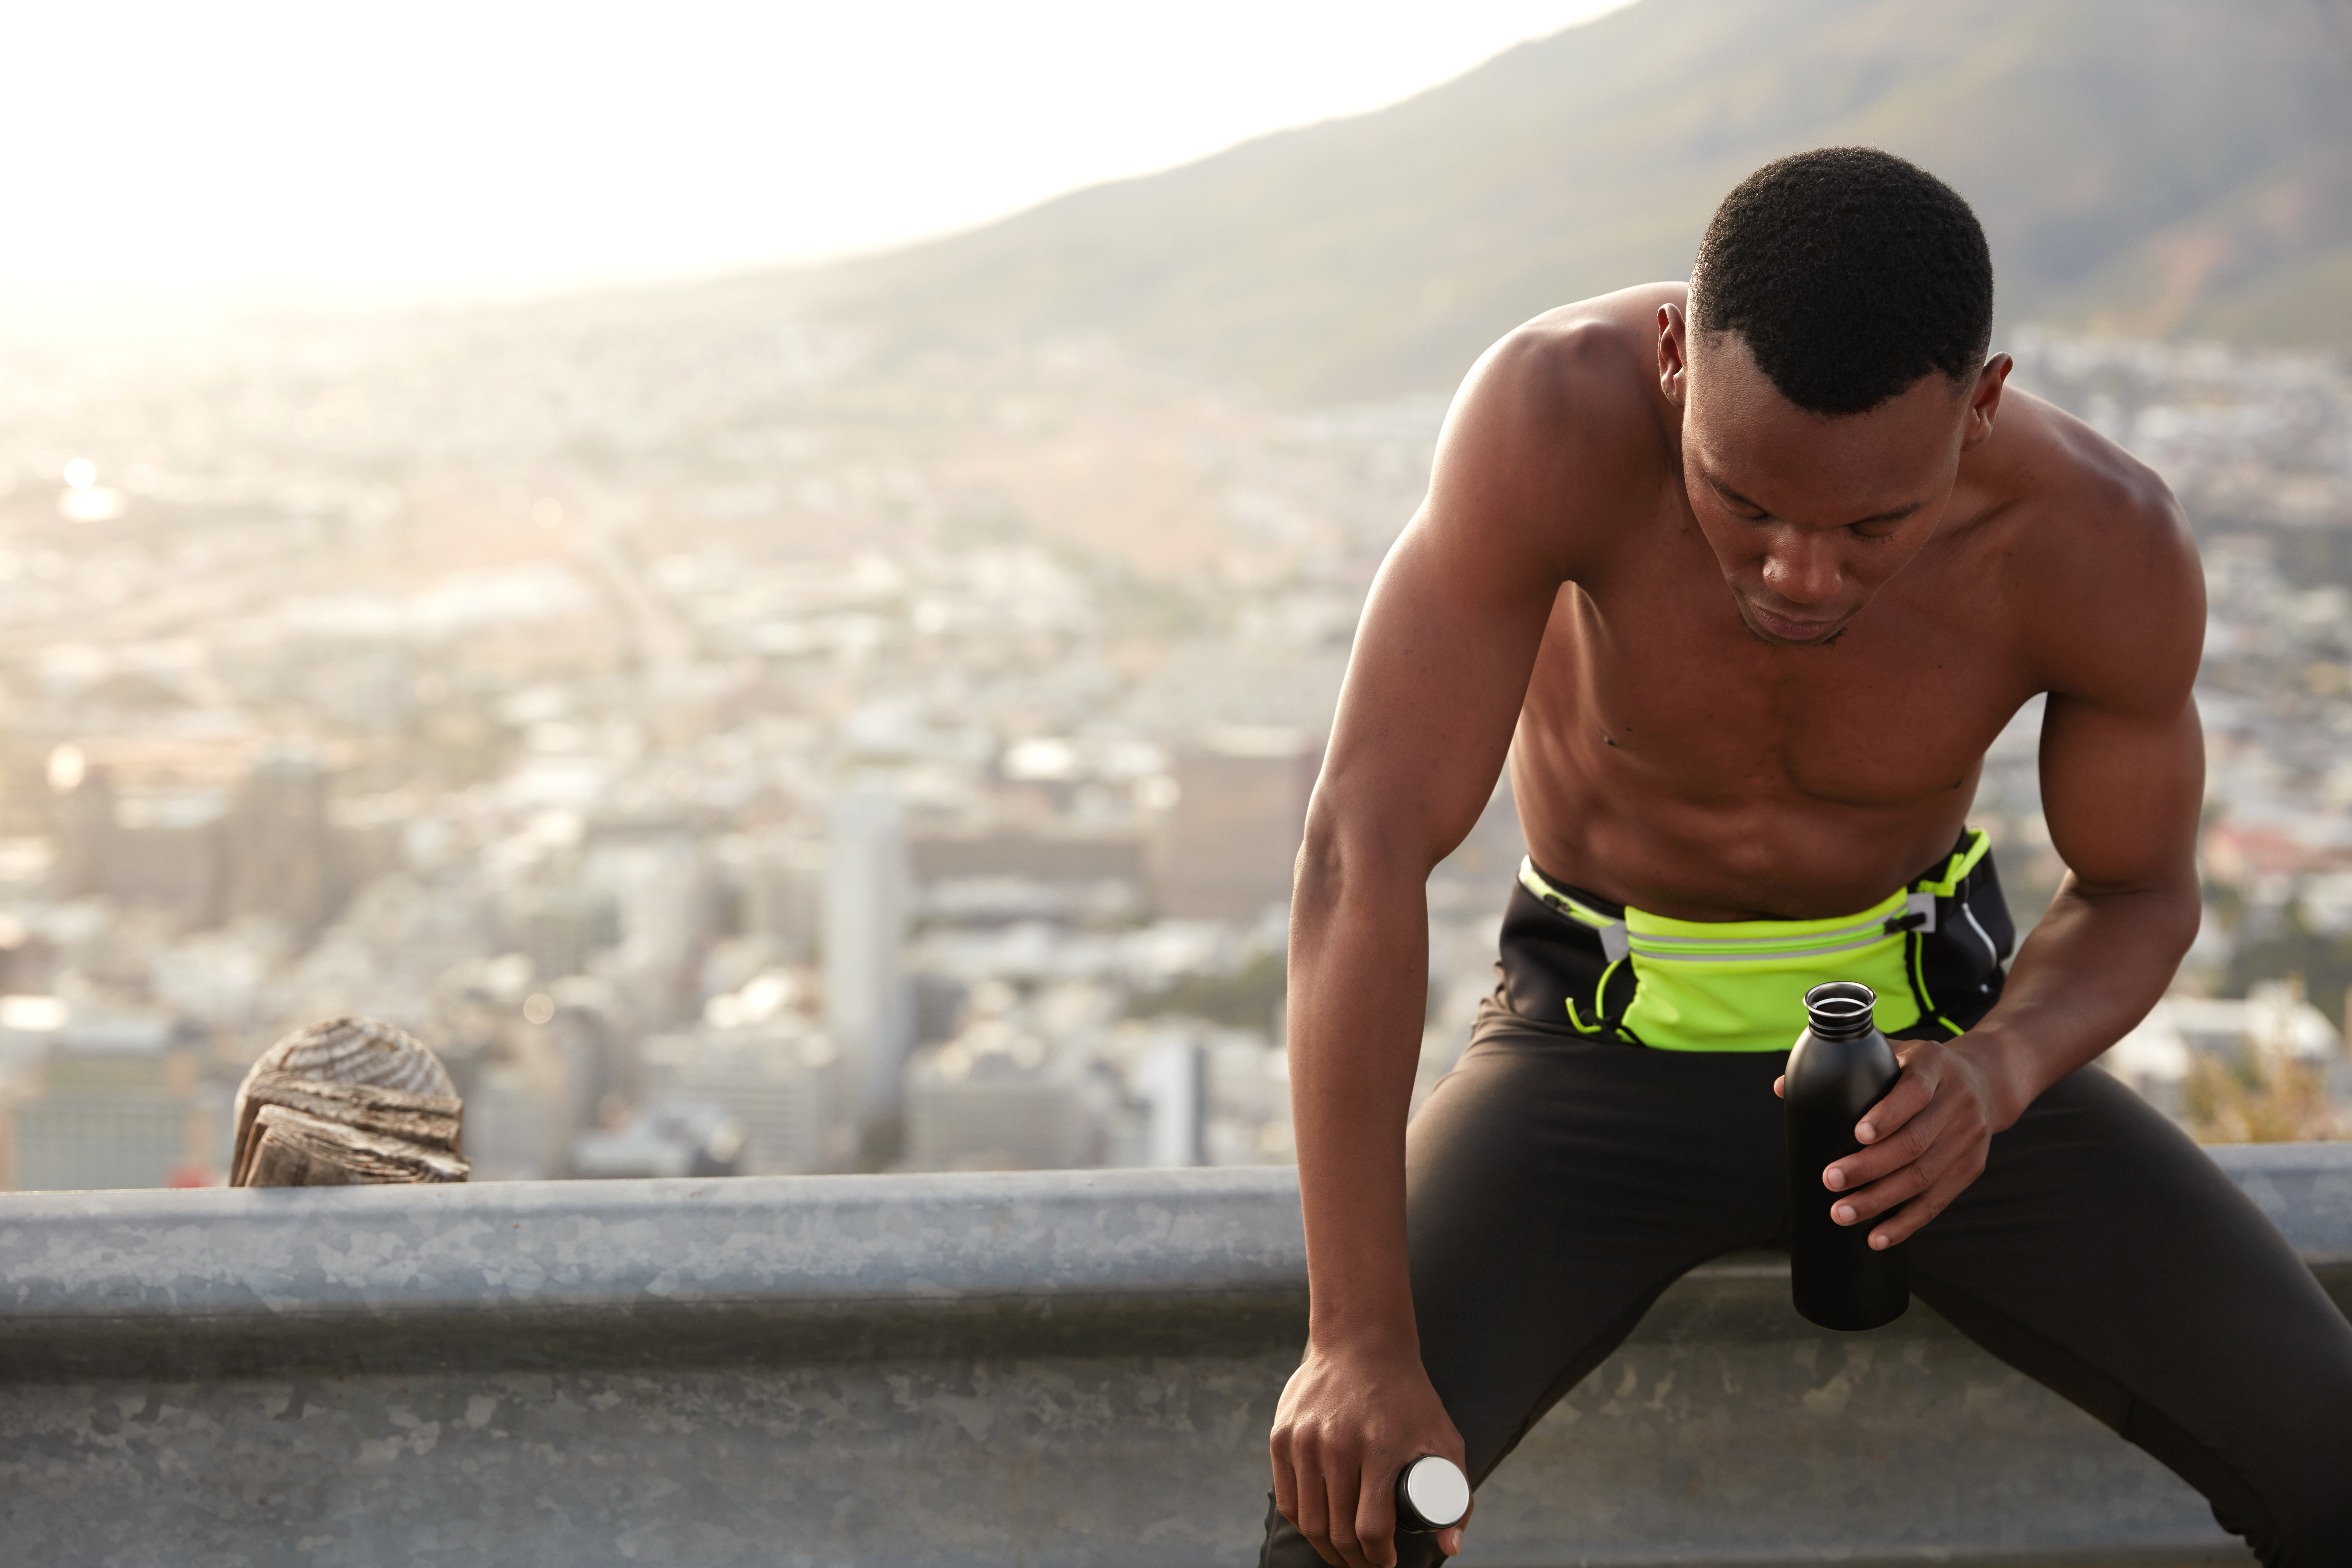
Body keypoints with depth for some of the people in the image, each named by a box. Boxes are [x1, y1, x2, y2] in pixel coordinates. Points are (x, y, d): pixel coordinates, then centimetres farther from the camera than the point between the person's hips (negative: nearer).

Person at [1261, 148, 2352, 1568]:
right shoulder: (1559, 408, -33)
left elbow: (2143, 894, -6)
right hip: (1603, 1042, -1)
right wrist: (1360, 1335, -40)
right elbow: (1362, 853, -34)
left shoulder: (2112, 547, -25)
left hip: (1921, 1025, 2)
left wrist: (1998, 1073, -29)